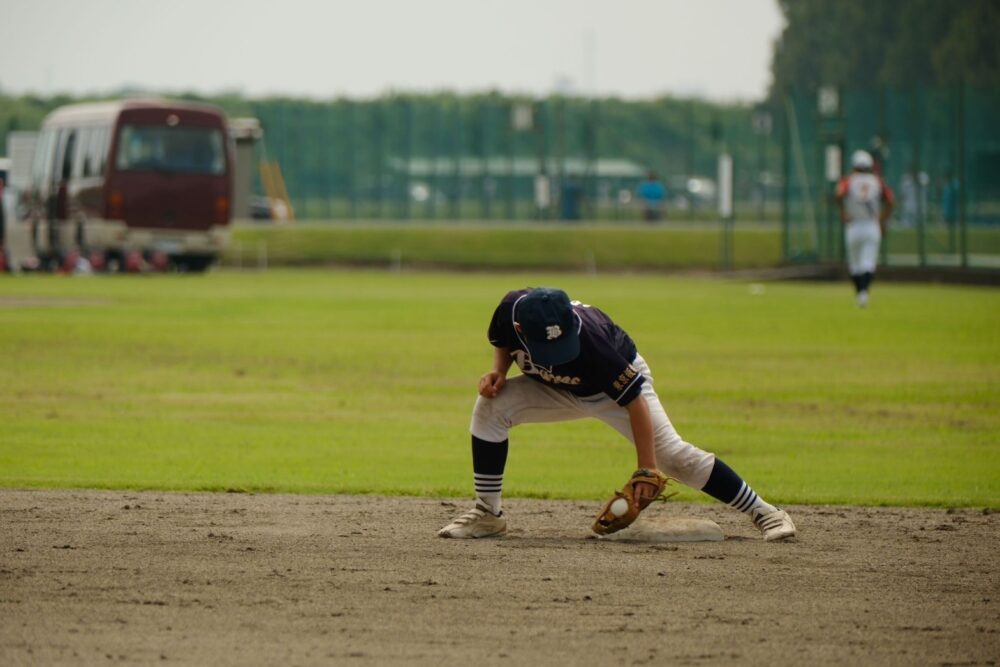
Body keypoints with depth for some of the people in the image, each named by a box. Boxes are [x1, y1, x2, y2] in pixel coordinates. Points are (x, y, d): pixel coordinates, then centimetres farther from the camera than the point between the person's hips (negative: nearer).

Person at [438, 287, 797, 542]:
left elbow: (634, 399, -34)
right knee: (491, 409, -19)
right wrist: (498, 372, -22)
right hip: (557, 389, 5)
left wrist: (646, 467, -34)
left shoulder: (589, 338, -42)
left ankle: (763, 512, -8)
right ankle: (488, 514, -10)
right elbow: (504, 342, -2)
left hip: (618, 383, -4)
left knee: (671, 453, -17)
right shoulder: (510, 309, -30)